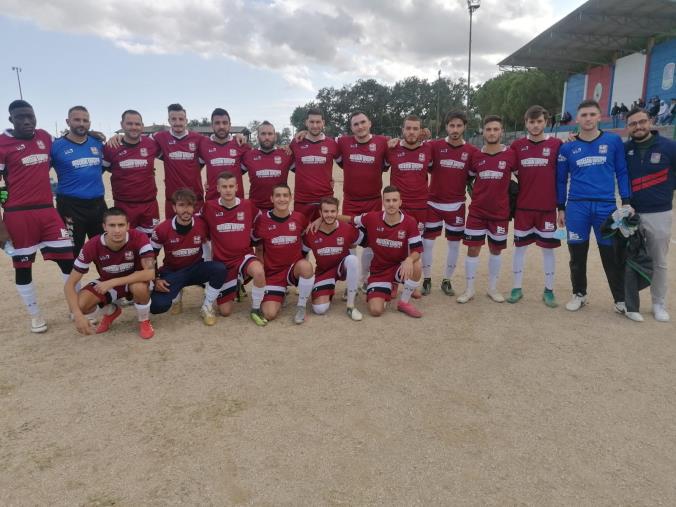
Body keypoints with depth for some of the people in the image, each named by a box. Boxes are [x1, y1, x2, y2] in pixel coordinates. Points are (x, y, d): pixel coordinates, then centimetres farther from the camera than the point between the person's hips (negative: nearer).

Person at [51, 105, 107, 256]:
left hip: (98, 204, 4)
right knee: (72, 253, 5)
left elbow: (105, 165, 22)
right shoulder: (56, 146, -4)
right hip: (70, 206, -4)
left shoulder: (98, 143, 6)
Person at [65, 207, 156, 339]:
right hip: (106, 283, 3)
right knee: (80, 305, -23)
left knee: (140, 287, -38)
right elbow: (69, 284, -21)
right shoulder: (92, 246, -25)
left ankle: (144, 321, -5)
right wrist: (78, 315, -34)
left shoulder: (139, 238, -30)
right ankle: (110, 311, 13)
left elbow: (150, 273, -38)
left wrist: (113, 282, -38)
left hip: (134, 280, -2)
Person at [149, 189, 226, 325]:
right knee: (157, 305, -25)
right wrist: (155, 279, -9)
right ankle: (176, 292, 13)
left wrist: (214, 267, -8)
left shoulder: (202, 224, -14)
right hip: (172, 272, -1)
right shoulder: (162, 229, -15)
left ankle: (207, 308, -9)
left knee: (220, 269, -31)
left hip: (196, 269, 1)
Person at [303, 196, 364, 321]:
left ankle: (351, 306, -21)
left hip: (342, 268, 0)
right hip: (322, 271, 0)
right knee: (319, 309, -17)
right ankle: (329, 290, 23)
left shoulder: (348, 229, -18)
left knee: (352, 259, -36)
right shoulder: (311, 233, -15)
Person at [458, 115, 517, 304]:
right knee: (473, 249, 1)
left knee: (496, 249, 11)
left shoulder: (510, 155, -6)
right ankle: (469, 290, 12)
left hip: (500, 212, 0)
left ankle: (492, 288, 26)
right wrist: (477, 195, 8)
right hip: (477, 212, 1)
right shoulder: (475, 156, 0)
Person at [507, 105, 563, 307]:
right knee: (519, 247, 7)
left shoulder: (556, 144, -1)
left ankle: (549, 290, 20)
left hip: (547, 207, -1)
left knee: (548, 248, 7)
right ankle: (516, 288, 19)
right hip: (523, 206, 1)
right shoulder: (517, 145, 1)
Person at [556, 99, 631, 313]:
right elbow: (561, 180, 9)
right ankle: (579, 294, 26)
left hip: (606, 206, 0)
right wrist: (561, 208, 7)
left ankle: (621, 299, 20)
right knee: (577, 254, 9)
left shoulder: (613, 141, 3)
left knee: (611, 254, 6)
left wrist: (626, 202, 1)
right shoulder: (567, 147, 4)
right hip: (577, 207, 1)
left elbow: (621, 172, 7)